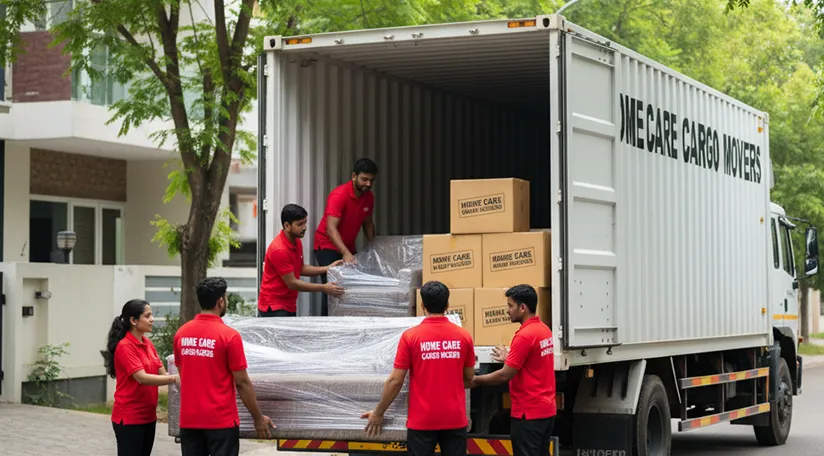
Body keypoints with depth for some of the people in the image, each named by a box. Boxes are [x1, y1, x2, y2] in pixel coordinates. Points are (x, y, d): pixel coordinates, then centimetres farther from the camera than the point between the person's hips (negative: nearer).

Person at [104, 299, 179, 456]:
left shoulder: (148, 344, 10)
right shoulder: (125, 346, -15)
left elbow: (161, 373, 7)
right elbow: (142, 378, -23)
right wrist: (174, 379, -27)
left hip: (148, 416, 8)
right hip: (129, 418, -8)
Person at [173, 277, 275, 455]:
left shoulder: (181, 333, 4)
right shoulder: (229, 335, -12)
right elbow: (242, 382, -9)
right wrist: (258, 418, 0)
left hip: (189, 420, 5)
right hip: (221, 420, -5)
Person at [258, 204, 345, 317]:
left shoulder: (297, 242, 6)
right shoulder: (279, 250, -22)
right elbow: (292, 283, -19)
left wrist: (327, 268, 6)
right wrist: (323, 288, -19)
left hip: (289, 306, 9)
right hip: (273, 308, -9)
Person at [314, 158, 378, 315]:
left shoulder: (369, 197, -2)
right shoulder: (339, 195, -24)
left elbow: (367, 223, 15)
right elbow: (331, 229, -33)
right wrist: (345, 253, -44)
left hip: (348, 247, 7)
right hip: (327, 245, -7)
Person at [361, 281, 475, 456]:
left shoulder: (410, 336, -8)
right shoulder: (463, 336, -2)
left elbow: (395, 381, -7)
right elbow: (469, 379, 9)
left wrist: (378, 413, 4)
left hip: (422, 420, -2)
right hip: (455, 419, 2)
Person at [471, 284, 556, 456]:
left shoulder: (524, 335, -19)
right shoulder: (545, 330, 10)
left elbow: (505, 375, -17)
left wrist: (477, 380, -5)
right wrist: (509, 359, 22)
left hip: (528, 412, -9)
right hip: (546, 409, 9)